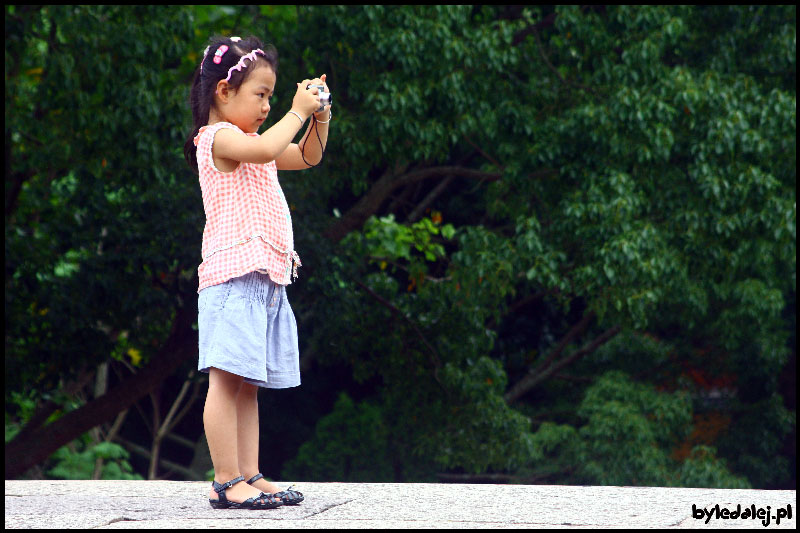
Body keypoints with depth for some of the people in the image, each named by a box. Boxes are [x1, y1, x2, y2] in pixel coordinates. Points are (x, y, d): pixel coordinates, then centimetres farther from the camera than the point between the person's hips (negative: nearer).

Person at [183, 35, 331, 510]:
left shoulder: (250, 143, 23)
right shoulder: (218, 137, -6)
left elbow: (307, 156, 29)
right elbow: (265, 149, -25)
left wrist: (319, 119, 11)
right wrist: (298, 111, -14)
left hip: (265, 280, 10)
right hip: (234, 277, -10)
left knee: (248, 384, 9)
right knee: (227, 381, -11)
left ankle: (249, 477, 10)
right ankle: (227, 482, -12)